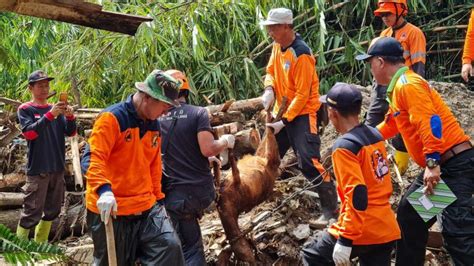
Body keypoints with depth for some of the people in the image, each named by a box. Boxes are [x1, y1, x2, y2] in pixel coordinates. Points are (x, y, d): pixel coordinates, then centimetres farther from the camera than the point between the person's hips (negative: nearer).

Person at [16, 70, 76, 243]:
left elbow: (70, 132, 6)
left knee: (53, 209, 13)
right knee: (33, 212, -7)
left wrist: (70, 116, -15)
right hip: (37, 169, -5)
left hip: (57, 168, 6)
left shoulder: (55, 108, 10)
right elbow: (29, 133, -17)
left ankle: (40, 244, 26)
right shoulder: (25, 109, -2)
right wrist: (50, 115, -27)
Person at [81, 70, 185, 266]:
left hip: (146, 206, 6)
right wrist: (103, 190, -37)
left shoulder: (153, 125, 11)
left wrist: (158, 199, 21)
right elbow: (92, 158, -22)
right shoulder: (112, 118, -14)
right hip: (111, 210, -6)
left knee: (170, 247, -12)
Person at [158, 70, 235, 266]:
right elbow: (208, 149, -18)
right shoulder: (198, 113, -7)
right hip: (203, 190, -1)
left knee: (189, 248, 7)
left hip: (177, 194, 1)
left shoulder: (157, 119, 4)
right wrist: (225, 142, 3)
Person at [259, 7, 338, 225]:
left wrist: (284, 122, -22)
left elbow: (302, 95, -22)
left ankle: (331, 209, -9)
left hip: (302, 114, -9)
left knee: (309, 162, -16)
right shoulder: (277, 46, 3)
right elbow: (271, 70, 15)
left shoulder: (301, 55, -22)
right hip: (282, 111, 9)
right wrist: (269, 89, -8)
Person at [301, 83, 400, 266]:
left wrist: (345, 240, -22)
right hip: (388, 230, 7)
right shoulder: (376, 136, 8)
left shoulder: (344, 146, -16)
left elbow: (357, 194, -23)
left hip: (363, 232, -7)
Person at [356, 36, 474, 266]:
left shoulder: (407, 84, -12)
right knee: (409, 214, 18)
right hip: (440, 165, 11)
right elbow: (391, 125, 35)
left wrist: (432, 163, -28)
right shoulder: (400, 87, 20)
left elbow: (429, 121, -24)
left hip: (455, 165, -11)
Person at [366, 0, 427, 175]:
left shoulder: (413, 33, -7)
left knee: (400, 131, -1)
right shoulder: (384, 34, 15)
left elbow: (418, 66, -11)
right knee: (371, 127, 6)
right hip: (382, 86, 7)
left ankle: (399, 171, 7)